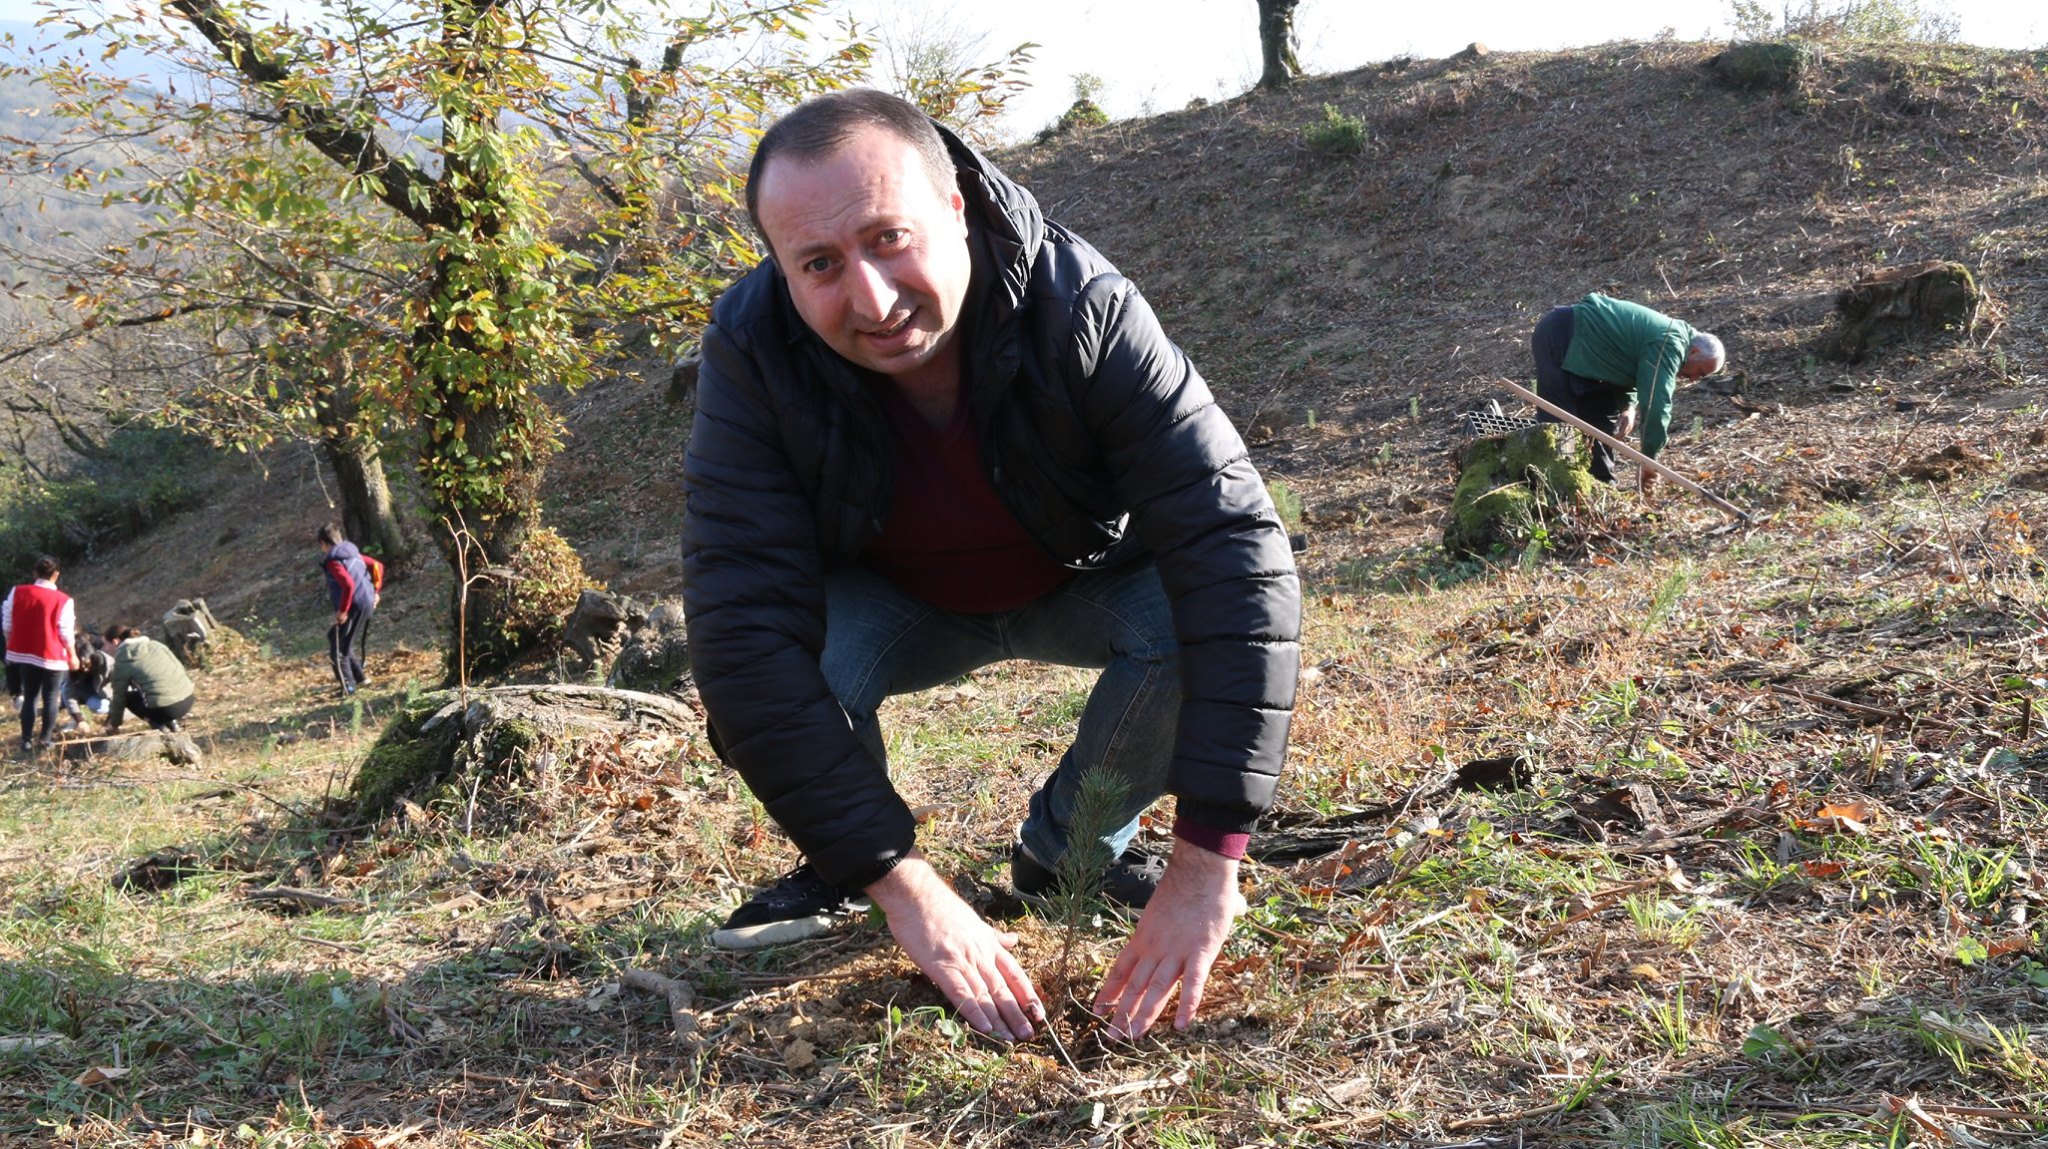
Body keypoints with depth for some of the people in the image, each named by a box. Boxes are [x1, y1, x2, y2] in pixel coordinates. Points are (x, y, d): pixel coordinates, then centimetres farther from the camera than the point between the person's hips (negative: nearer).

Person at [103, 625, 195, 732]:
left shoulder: (122, 661, 2)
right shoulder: (155, 644, 15)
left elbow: (119, 696, 11)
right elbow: (179, 667, 19)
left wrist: (114, 724, 25)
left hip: (166, 709, -6)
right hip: (188, 700, 6)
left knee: (128, 697, 22)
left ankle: (158, 725, 6)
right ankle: (170, 721, 20)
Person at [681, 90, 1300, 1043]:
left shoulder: (1083, 309, -34)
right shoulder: (753, 349, -30)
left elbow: (1234, 547, -39)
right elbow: (746, 631, -36)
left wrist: (1208, 858, -44)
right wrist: (904, 888, -41)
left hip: (1080, 584, 1)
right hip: (889, 602, 0)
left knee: (1194, 616, -31)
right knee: (790, 668, -33)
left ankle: (1072, 846, -1)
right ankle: (835, 873, 2)